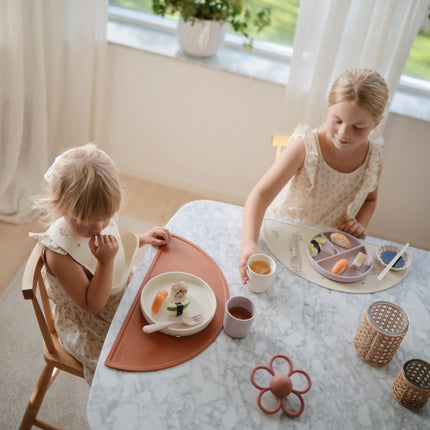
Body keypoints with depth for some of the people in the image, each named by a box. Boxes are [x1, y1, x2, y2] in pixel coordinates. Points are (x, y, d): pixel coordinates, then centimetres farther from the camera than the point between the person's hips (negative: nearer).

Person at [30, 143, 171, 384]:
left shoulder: (101, 218, -11)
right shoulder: (59, 253, -32)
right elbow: (92, 305, -26)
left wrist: (144, 238, 1)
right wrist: (106, 262, -37)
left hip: (123, 298, 7)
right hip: (89, 331, -7)